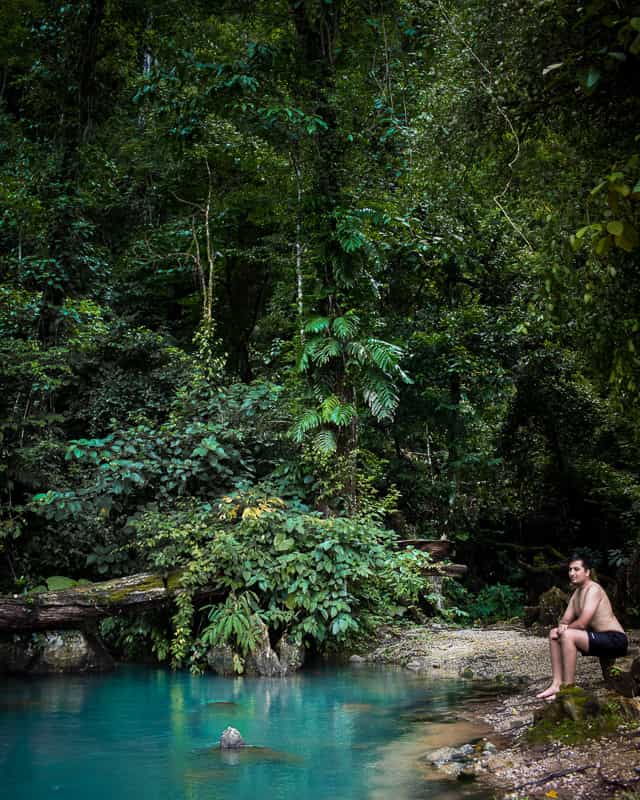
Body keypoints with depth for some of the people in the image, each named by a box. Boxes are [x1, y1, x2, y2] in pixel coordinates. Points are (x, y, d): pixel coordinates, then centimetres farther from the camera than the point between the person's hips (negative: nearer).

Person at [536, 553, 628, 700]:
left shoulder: (593, 589, -16)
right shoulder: (577, 592, 14)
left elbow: (582, 623, -23)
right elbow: (566, 619, 14)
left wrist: (564, 629, -6)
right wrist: (562, 626, -10)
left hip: (615, 639, -10)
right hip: (601, 639, 10)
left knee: (567, 636, -28)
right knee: (554, 634, 7)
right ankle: (557, 684, 0)